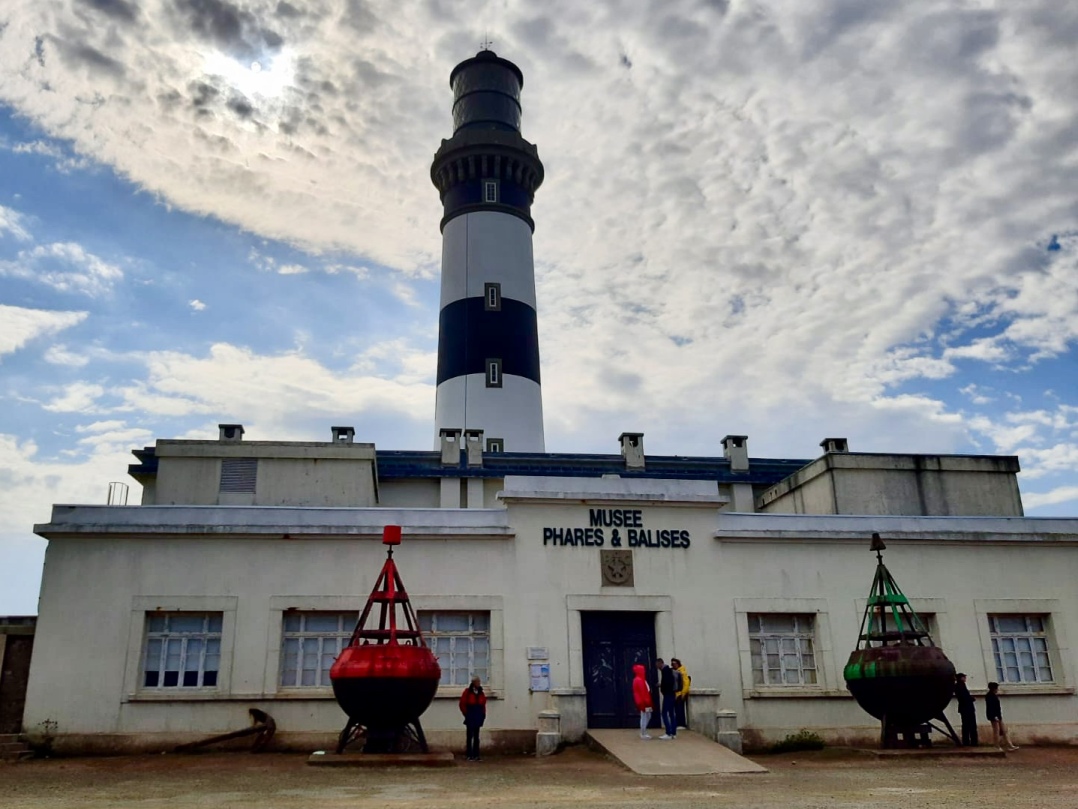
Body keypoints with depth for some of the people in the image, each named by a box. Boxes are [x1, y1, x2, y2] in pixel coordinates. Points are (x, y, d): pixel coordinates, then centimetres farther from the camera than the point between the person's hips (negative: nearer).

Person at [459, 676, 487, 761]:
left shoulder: (481, 693, 9)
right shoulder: (467, 691, -7)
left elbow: (483, 704, 15)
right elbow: (462, 704, -4)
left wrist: (483, 714, 7)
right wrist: (466, 714, -3)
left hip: (478, 717, 5)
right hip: (470, 717, -5)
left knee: (476, 736, 8)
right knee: (470, 735, -1)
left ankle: (476, 755, 11)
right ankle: (469, 755, 2)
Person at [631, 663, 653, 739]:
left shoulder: (641, 680, 16)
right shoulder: (638, 680, -17)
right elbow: (642, 692, -20)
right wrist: (643, 703, -22)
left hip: (645, 702, 10)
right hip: (643, 702, -10)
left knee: (648, 716, 16)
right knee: (644, 717, -3)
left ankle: (644, 732, 24)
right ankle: (643, 734, 4)